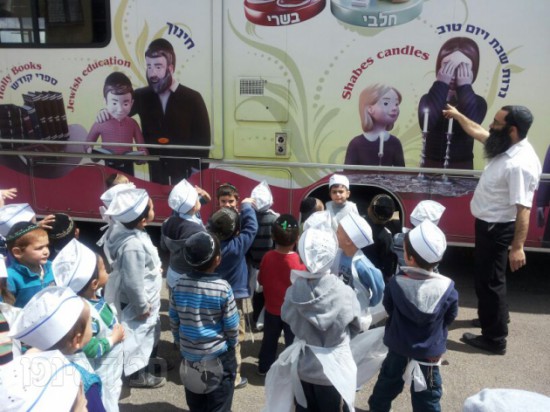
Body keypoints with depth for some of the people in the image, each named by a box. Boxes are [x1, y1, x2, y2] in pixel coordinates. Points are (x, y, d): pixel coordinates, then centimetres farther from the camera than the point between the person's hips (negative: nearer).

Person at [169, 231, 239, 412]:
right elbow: (231, 326, -12)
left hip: (189, 355, 4)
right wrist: (232, 344, 8)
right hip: (218, 356, -4)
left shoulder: (180, 283, -11)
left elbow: (174, 320, 0)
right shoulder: (222, 288, -22)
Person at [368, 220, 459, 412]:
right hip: (429, 352, -1)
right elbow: (450, 317, -3)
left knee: (388, 380, 25)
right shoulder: (447, 287, -20)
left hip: (398, 346, 1)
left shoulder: (396, 283, -21)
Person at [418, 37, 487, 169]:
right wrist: (441, 85, -15)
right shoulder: (429, 98, 2)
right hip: (431, 166, 0)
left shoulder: (477, 102, 2)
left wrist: (465, 87, -15)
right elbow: (426, 125, -19)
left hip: (462, 168, 0)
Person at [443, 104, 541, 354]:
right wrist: (458, 115, 32)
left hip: (498, 229, -10)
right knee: (486, 276, 25)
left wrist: (517, 247, -32)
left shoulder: (521, 164, -29)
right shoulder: (506, 147, 1)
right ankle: (493, 317, 46)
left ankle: (495, 339, 16)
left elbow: (523, 209, -31)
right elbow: (478, 133, 21)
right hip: (488, 224, 10)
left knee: (489, 281, 1)